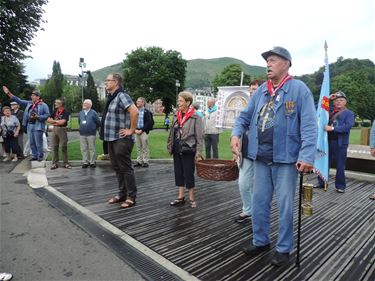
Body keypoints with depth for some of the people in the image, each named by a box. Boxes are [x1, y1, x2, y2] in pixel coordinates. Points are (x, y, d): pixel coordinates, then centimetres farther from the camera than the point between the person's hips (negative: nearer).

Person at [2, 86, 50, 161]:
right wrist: (8, 93, 9)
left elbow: (47, 115, -10)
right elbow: (19, 101, 13)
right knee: (32, 143, 12)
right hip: (29, 126, 7)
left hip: (37, 126, -7)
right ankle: (34, 156, 22)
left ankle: (40, 156, 10)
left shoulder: (43, 105, -5)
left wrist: (37, 117, -18)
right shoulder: (29, 103, 13)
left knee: (38, 143, -3)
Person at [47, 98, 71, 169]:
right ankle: (55, 163, 13)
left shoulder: (65, 112, -7)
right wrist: (57, 122, -6)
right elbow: (48, 120, 8)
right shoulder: (55, 111, 12)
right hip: (54, 129, 6)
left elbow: (62, 122, -18)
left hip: (62, 130, -5)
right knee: (54, 147, 6)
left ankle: (65, 163, 7)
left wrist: (54, 121, -3)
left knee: (64, 147, -1)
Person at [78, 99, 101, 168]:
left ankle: (92, 162, 9)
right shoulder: (80, 113, 10)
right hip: (82, 134, 4)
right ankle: (85, 162, 13)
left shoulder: (93, 113, -4)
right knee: (83, 149, 5)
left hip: (91, 134, -4)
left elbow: (98, 122, -1)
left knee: (91, 149, 1)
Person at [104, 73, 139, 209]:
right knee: (117, 168, 15)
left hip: (121, 139, -10)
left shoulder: (122, 96, -14)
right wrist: (107, 135, 17)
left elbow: (135, 111, -28)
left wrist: (131, 130, -20)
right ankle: (122, 194, 27)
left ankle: (131, 197, 9)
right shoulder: (111, 97, 15)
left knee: (125, 168, -2)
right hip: (111, 138, 10)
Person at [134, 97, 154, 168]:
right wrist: (135, 129, -2)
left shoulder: (147, 112, -4)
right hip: (136, 132, 5)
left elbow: (149, 122, -10)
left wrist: (141, 130, -14)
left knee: (145, 147, 0)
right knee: (138, 147, 10)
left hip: (144, 132, -5)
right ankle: (139, 161, 19)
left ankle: (145, 161, 9)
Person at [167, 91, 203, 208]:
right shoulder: (176, 116, 8)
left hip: (188, 151, -6)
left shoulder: (195, 118, -10)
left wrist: (198, 153, -15)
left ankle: (191, 198, 19)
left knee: (189, 174, 3)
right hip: (177, 150, 6)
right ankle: (181, 197, 24)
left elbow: (199, 136, -11)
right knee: (178, 173, 11)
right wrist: (170, 147, 11)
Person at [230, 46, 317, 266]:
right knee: (259, 202, 14)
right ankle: (261, 241, 33)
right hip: (261, 158, 6)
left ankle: (284, 249, 25)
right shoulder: (260, 91, 10)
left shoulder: (299, 89, -7)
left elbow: (309, 126, -14)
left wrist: (307, 156, -22)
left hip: (286, 158, -5)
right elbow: (245, 116, 13)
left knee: (285, 205, 7)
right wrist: (236, 134, -6)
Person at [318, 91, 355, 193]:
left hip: (340, 143, -4)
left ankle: (340, 186, 13)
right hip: (328, 141, 4)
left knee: (340, 166, 1)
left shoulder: (349, 113, 3)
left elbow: (348, 126, -12)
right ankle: (321, 183, 20)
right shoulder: (330, 111, 14)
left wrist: (333, 128, -18)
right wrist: (327, 99, 8)